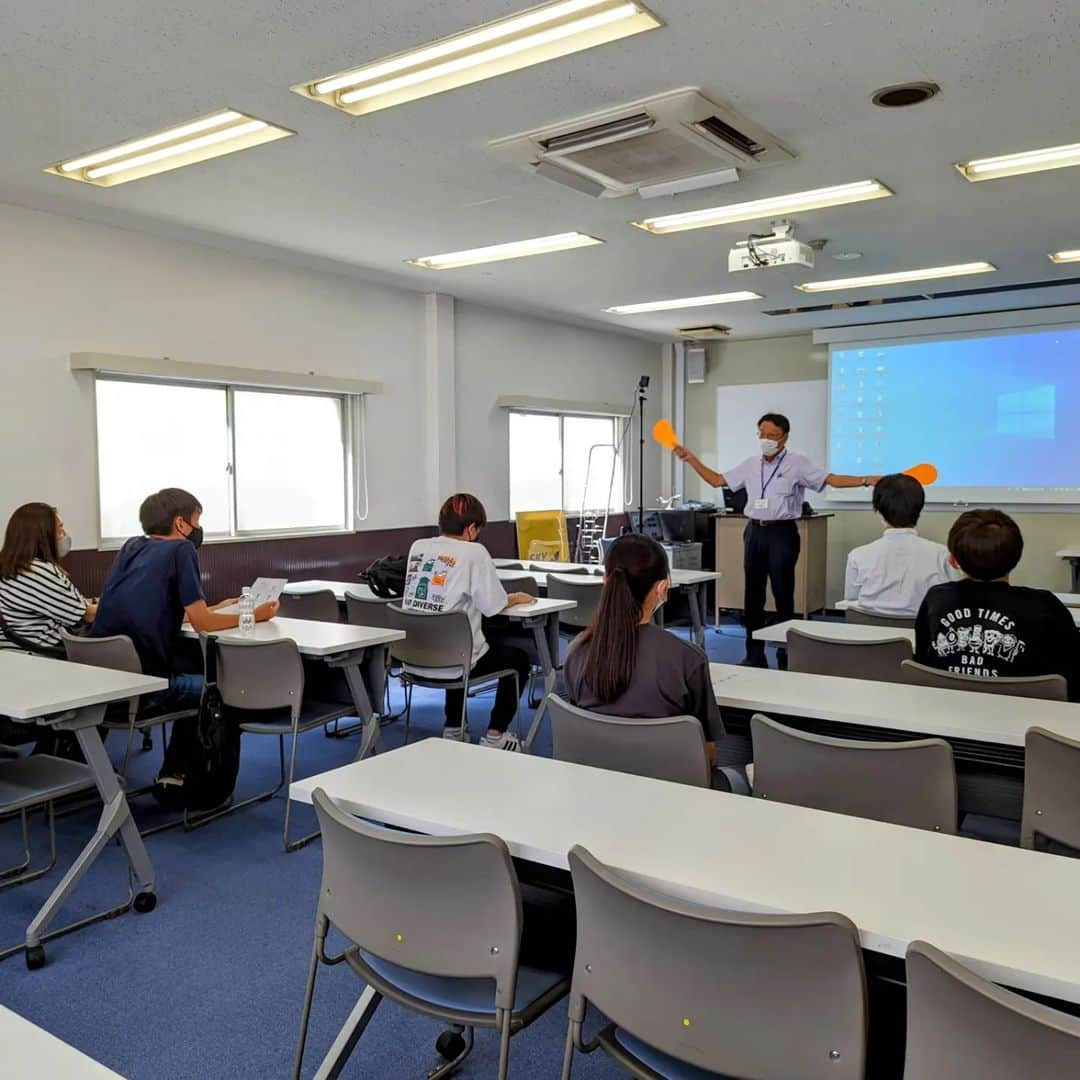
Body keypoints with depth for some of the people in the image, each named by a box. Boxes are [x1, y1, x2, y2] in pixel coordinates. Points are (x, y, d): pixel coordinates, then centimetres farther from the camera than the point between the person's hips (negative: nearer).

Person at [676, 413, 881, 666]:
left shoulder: (797, 464, -5)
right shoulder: (750, 464, 10)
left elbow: (831, 479, -14)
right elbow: (717, 480, 15)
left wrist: (867, 481, -27)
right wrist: (690, 458, 10)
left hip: (782, 533, -5)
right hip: (755, 531, 5)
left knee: (783, 595, 0)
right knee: (752, 594, 9)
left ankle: (786, 654, 10)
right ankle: (754, 655, 19)